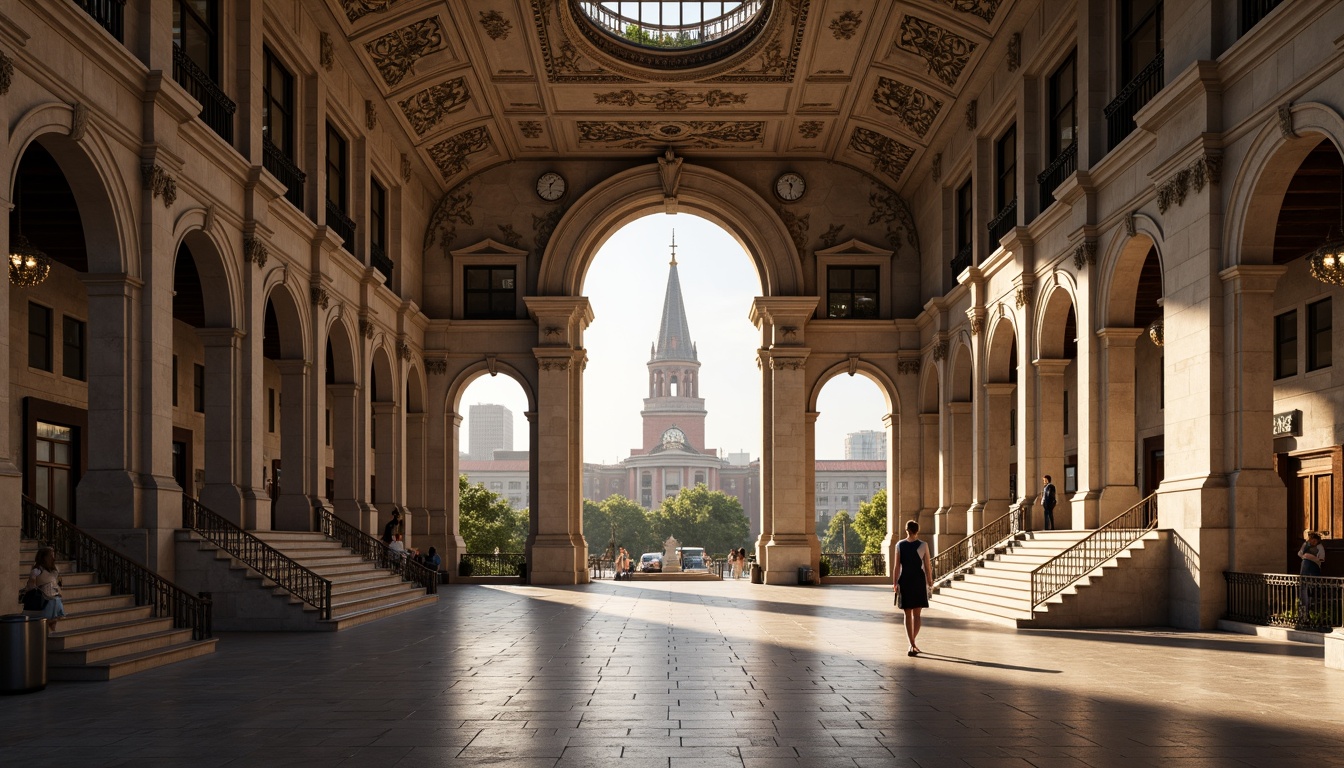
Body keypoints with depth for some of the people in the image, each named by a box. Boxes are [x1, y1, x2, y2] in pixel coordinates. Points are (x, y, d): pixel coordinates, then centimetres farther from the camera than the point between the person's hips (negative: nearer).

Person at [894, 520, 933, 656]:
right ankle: (912, 644, -3)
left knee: (908, 614, 9)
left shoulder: (899, 545, -3)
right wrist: (930, 582, 6)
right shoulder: (923, 545, -5)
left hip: (905, 581, 0)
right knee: (916, 613, 9)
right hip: (919, 581, 0)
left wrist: (895, 583, 2)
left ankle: (912, 644, 5)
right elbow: (927, 567, -4)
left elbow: (897, 566, -4)